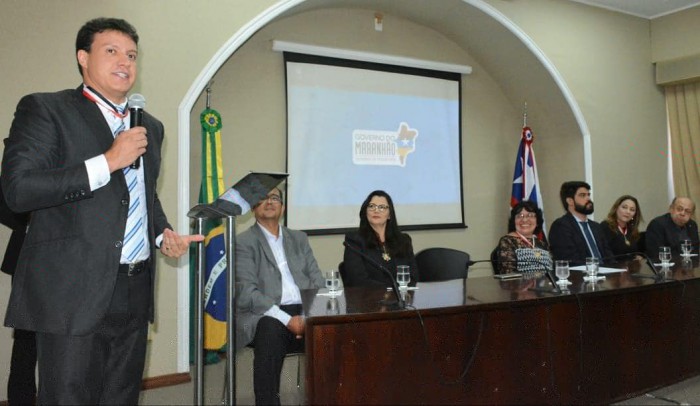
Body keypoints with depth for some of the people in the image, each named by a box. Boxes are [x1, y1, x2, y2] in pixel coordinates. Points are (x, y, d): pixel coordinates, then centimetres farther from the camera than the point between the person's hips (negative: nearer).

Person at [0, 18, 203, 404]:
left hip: (135, 291, 6)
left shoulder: (150, 126, 17)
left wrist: (163, 234, 9)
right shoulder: (44, 109, -2)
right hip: (75, 290, -6)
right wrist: (108, 161, -17)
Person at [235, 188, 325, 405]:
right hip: (266, 316, -4)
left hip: (303, 314, 4)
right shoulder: (243, 242, 4)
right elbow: (246, 292, -8)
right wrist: (287, 319, -19)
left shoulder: (299, 239, 20)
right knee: (271, 332, -37)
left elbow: (318, 282, 13)